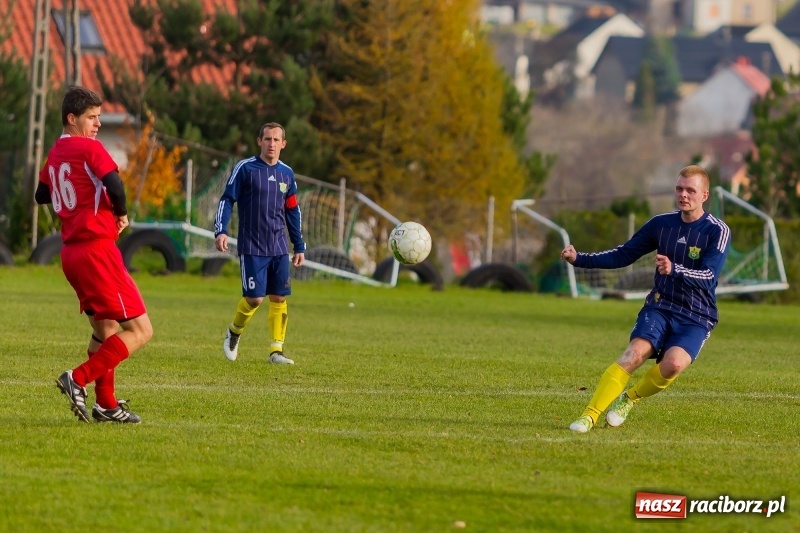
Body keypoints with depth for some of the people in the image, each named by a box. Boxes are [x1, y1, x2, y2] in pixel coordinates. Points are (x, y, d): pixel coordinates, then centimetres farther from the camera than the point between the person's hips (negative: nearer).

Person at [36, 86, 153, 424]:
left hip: (71, 252, 9)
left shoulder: (55, 153, 13)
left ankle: (106, 404, 21)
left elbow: (42, 195, 29)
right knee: (140, 331, -7)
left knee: (106, 330, 21)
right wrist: (121, 213, -8)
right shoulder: (90, 148, -11)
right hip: (97, 249, -9)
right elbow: (113, 183, -26)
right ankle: (78, 380, -15)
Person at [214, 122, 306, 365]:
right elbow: (227, 200, -4)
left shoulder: (287, 174, 10)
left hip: (279, 248, 4)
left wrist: (299, 246, 17)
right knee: (254, 298, -9)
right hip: (251, 248, -4)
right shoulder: (245, 168, -4)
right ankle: (234, 332, 19)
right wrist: (220, 231, -17)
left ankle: (276, 350, 6)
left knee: (279, 298, -1)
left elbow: (293, 212, 18)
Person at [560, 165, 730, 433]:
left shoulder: (717, 232, -7)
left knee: (674, 363, -30)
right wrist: (579, 259, 1)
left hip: (696, 318, -2)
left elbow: (708, 277, -20)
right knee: (635, 353, -25)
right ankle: (589, 416, -27)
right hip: (659, 307, 2)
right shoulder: (661, 223, 6)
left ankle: (630, 398, -2)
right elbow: (624, 255, 13)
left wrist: (674, 270, -39)